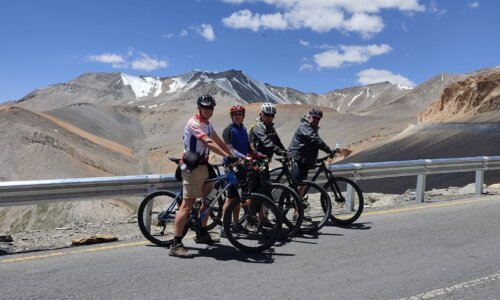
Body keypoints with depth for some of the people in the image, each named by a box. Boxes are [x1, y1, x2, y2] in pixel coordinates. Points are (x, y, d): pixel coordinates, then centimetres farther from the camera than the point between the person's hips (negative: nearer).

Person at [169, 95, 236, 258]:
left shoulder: (208, 125, 17)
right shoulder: (194, 123, -14)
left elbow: (220, 142, 15)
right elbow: (208, 142, -27)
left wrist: (234, 156, 6)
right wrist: (227, 156, -35)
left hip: (203, 166, 10)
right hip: (192, 167, -10)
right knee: (187, 204, -13)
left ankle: (203, 234, 31)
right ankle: (176, 245, -11)